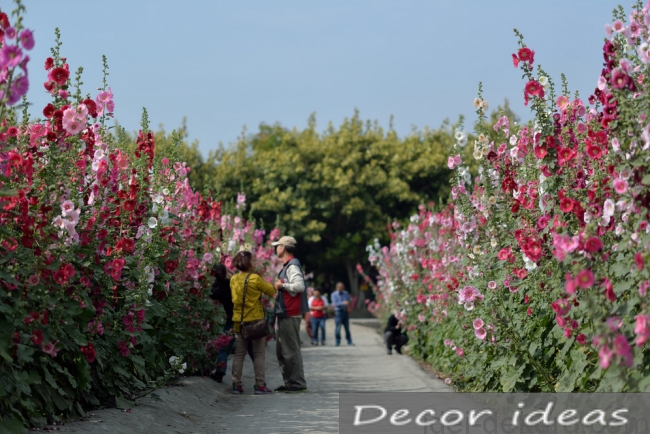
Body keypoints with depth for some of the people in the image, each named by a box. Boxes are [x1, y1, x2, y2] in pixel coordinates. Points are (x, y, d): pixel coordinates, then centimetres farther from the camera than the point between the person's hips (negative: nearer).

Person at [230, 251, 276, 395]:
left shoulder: (234, 280, 2)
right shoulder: (255, 279, -14)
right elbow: (272, 292, -7)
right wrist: (266, 283, 13)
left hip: (239, 322, 5)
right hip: (255, 320, -5)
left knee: (239, 354, 10)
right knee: (259, 354, 3)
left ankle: (236, 385, 7)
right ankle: (260, 385, 1)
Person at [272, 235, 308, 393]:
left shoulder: (292, 266, -13)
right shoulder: (286, 266, 19)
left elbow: (299, 286, -27)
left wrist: (282, 285, -16)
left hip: (291, 315, -11)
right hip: (284, 315, 11)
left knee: (291, 350, -8)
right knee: (281, 351, 14)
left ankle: (298, 383, -5)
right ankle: (289, 382, 18)